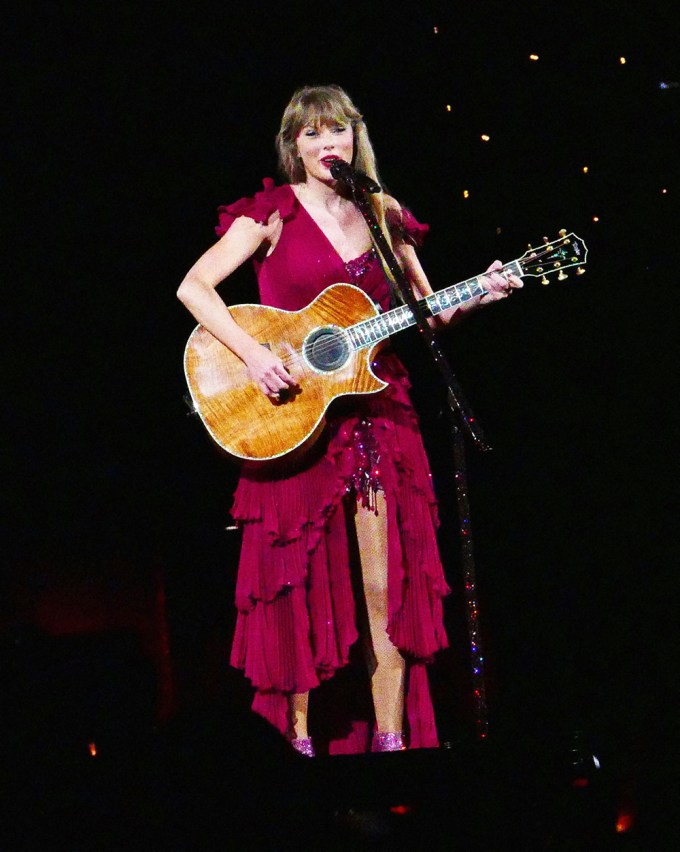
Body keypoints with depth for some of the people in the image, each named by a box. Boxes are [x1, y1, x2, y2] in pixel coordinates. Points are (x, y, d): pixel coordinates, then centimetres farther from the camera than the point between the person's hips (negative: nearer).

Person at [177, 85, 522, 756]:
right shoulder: (273, 214, -1)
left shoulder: (383, 218, 11)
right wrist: (253, 355, -20)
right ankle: (300, 739, 9)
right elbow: (194, 286, -10)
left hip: (374, 414, 3)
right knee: (302, 587, 0)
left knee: (384, 587, 1)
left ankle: (390, 740, 6)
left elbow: (427, 314, 18)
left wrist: (475, 297, -1)